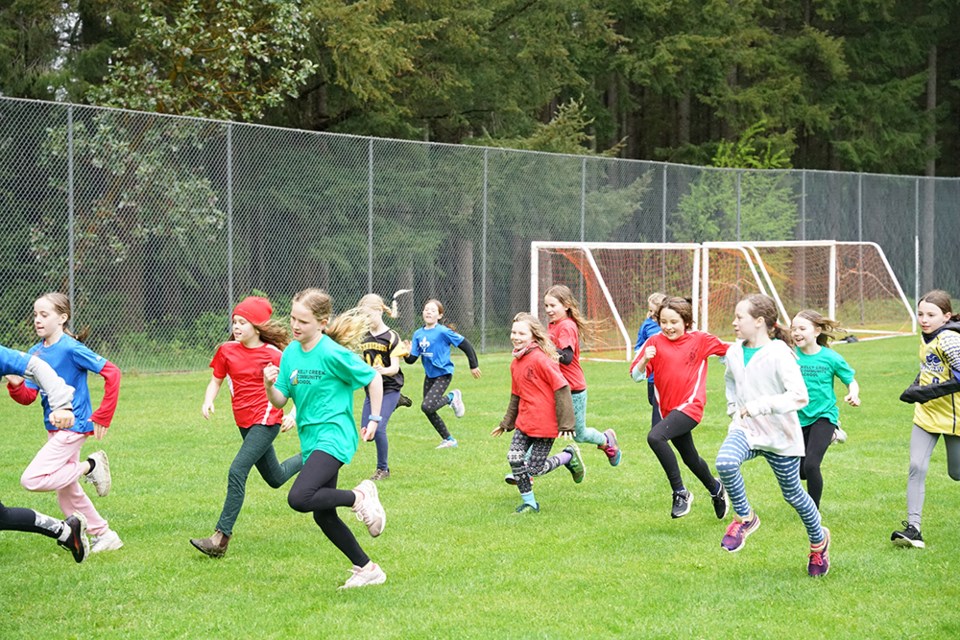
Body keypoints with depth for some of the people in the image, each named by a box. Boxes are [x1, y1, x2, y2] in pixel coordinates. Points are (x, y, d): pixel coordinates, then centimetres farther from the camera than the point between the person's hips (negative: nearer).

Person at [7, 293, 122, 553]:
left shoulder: (71, 349, -17)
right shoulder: (35, 353, 5)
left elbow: (112, 373, -17)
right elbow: (28, 396, 3)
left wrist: (102, 417, -14)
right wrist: (16, 384, -20)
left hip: (73, 426, -8)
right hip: (54, 428, 8)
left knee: (31, 480, -18)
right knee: (67, 491, 16)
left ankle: (91, 466, -3)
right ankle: (103, 535, 29)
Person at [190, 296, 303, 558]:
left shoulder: (272, 355, -13)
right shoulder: (227, 350, 1)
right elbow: (216, 380, 10)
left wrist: (294, 415, -17)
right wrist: (208, 402, -10)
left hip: (267, 421, -7)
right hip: (245, 423, 7)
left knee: (237, 471, -20)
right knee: (275, 479, 20)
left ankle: (221, 537, -19)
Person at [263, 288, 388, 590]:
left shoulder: (332, 353, -15)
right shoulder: (290, 353, 5)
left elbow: (373, 378, -5)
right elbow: (280, 401, 5)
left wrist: (374, 420, -3)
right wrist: (269, 385, -15)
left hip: (333, 437, -8)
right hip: (311, 440, 8)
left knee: (299, 499, -27)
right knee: (323, 516, 11)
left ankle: (359, 496, -5)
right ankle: (367, 569, 25)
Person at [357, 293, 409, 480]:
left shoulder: (391, 337, -11)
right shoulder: (364, 338, 7)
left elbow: (395, 367, -18)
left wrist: (384, 370, -36)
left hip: (389, 388, -6)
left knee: (378, 428, -16)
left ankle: (383, 469, 0)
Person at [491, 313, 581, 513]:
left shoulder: (541, 359, -18)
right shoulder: (515, 363, 9)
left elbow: (561, 388, -17)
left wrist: (565, 423, -17)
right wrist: (506, 424, 23)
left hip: (545, 424, -7)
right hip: (524, 422, 7)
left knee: (535, 467, -4)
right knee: (514, 458, -6)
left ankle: (570, 455, 22)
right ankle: (529, 502, 9)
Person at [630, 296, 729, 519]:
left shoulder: (699, 340, -3)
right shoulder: (655, 342, -2)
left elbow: (728, 349, 13)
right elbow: (636, 375, -8)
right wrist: (645, 360, -26)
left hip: (691, 405, -5)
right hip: (669, 408, 5)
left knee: (655, 436, -29)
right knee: (690, 458, 22)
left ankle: (680, 493, -20)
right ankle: (715, 488, 51)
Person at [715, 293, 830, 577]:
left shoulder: (779, 354, -19)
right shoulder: (734, 353, 1)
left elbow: (799, 396, -25)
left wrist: (760, 406, -31)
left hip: (781, 436, -4)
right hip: (745, 429, 4)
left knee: (792, 494, 10)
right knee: (724, 462, -29)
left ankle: (819, 540, 39)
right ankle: (744, 518, -5)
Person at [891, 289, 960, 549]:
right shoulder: (927, 337, 5)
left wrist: (927, 392, -30)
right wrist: (917, 386, 5)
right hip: (926, 414, 7)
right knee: (916, 467, -6)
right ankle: (913, 528, -7)